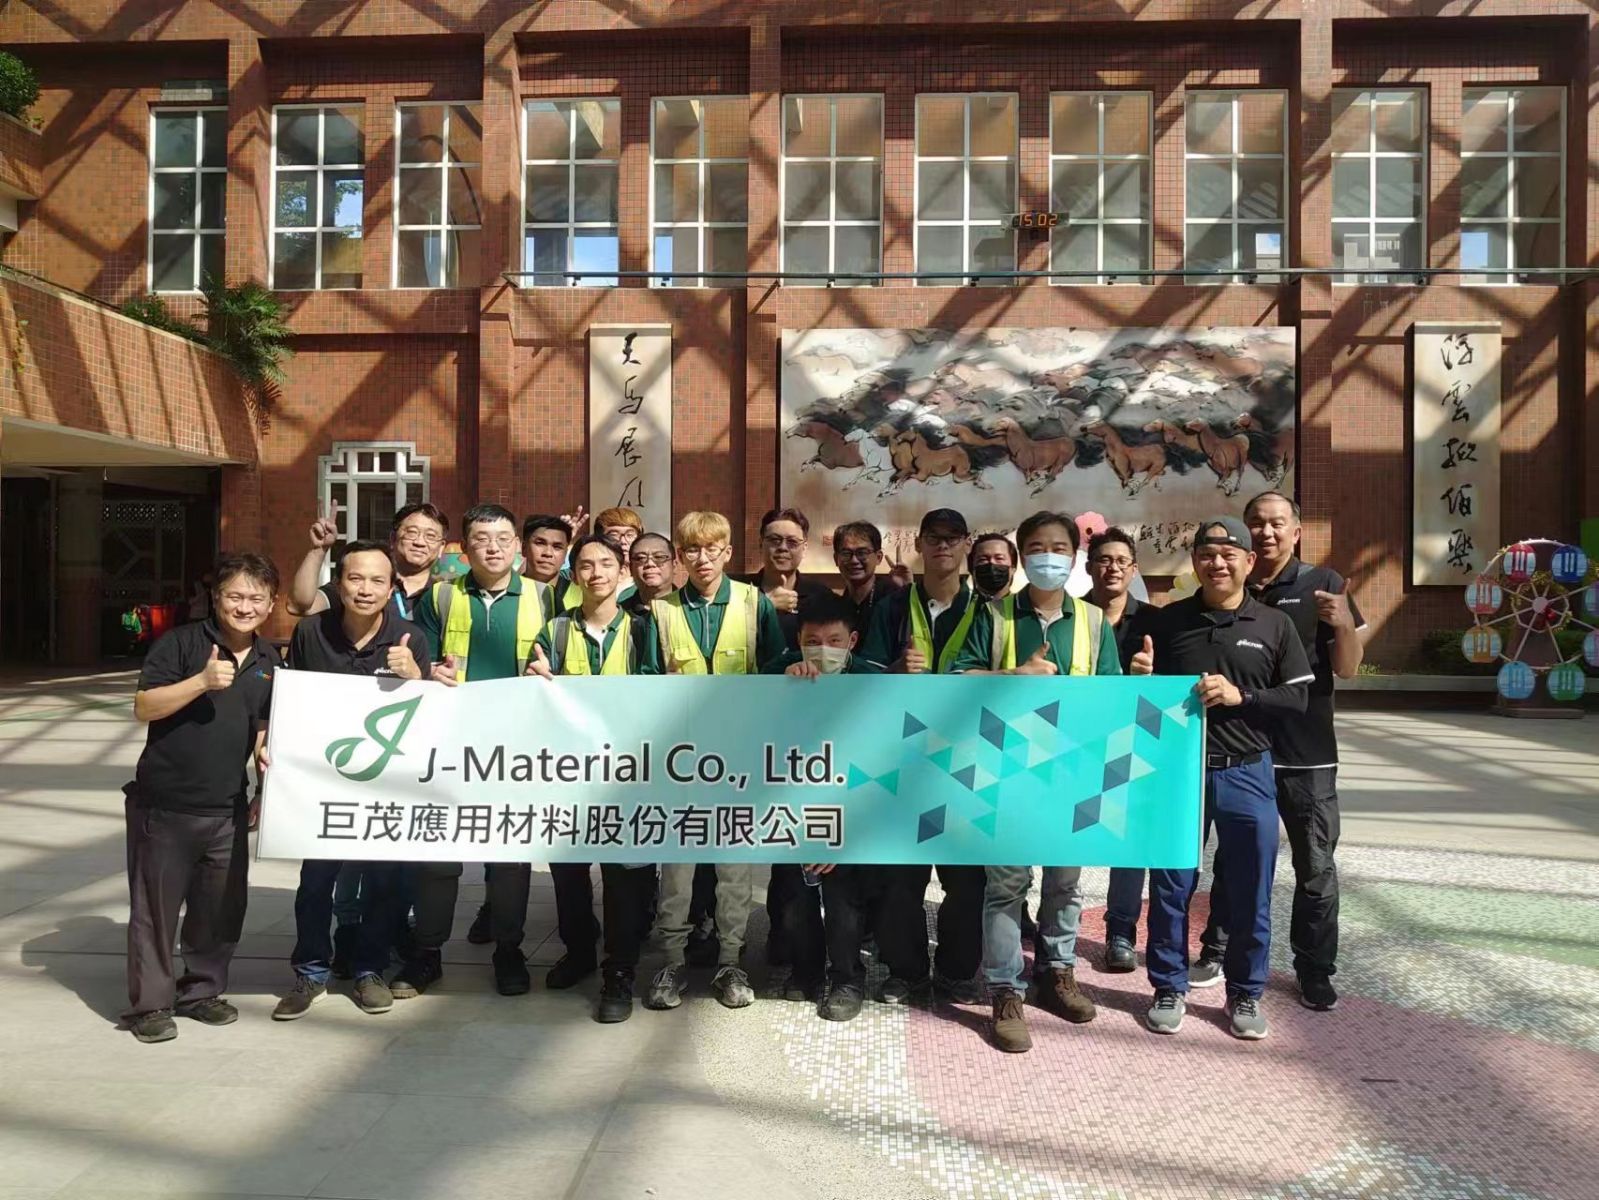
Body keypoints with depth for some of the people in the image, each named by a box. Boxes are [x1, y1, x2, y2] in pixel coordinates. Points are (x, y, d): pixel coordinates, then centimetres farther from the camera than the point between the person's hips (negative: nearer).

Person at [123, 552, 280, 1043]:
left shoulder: (269, 660, 9)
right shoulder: (180, 642, -7)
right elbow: (144, 707, -13)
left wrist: (265, 749, 1)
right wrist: (202, 680, -25)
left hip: (227, 807, 5)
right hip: (164, 804, -4)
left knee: (222, 908, 12)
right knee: (155, 906, 6)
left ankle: (201, 991, 30)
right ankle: (149, 1003, 21)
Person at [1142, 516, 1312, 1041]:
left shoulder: (1274, 625, 3)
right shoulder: (1168, 620, 4)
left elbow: (1300, 698, 0)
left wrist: (1241, 696, -13)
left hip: (1246, 775, 0)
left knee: (1249, 892, 9)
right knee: (1170, 886, 7)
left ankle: (1245, 993, 26)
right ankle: (1169, 988, 23)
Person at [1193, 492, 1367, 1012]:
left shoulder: (1322, 583, -2)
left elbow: (1348, 668, -6)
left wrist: (1345, 626, -24)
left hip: (1307, 754, -2)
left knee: (1315, 867, 5)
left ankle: (1315, 970, 19)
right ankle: (1217, 952, 26)